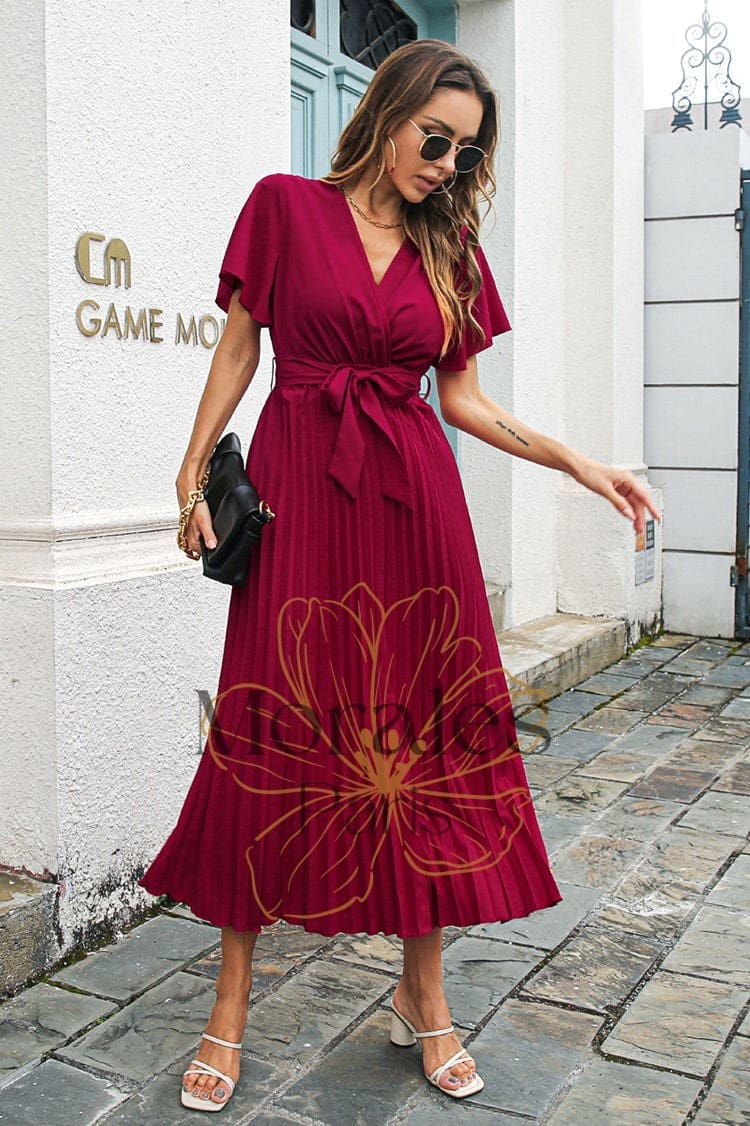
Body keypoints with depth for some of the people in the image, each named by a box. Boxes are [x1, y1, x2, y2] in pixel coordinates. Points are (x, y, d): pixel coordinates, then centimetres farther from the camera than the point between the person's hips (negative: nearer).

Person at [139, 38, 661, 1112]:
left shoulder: (449, 244, 13)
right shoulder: (285, 206, 5)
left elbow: (460, 394, 13)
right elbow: (238, 348, 7)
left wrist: (583, 465, 6)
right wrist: (194, 471, -3)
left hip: (413, 499, 3)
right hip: (298, 494, -3)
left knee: (426, 735, 2)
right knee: (273, 736, -2)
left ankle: (424, 997, 18)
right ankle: (230, 1011, 13)